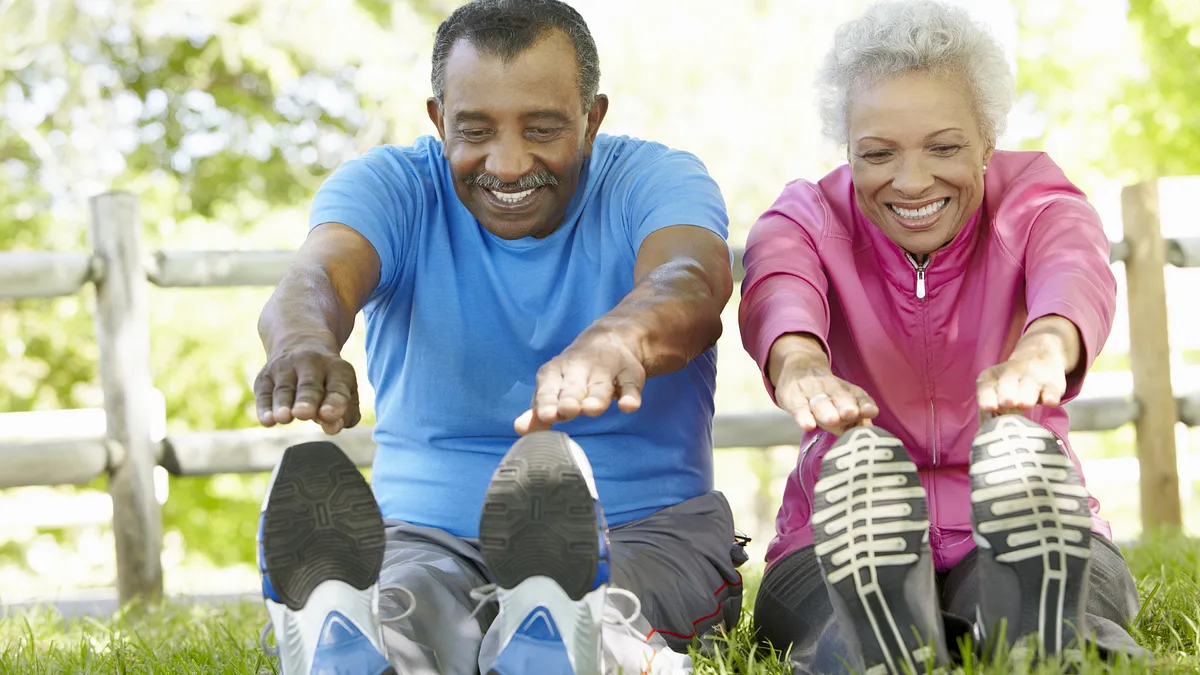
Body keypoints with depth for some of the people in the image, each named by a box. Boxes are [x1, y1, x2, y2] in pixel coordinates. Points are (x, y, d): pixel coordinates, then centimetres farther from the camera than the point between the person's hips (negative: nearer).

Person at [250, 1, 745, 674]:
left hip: (643, 526, 0)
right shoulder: (391, 187, 2)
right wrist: (304, 340, -50)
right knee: (401, 611, -37)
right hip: (431, 534, 0)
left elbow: (693, 283, -26)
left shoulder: (656, 182, -1)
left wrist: (618, 338, -54)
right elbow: (318, 276, -21)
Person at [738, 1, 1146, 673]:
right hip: (846, 541, 0)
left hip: (1019, 532, 0)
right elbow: (777, 293, -27)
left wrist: (1043, 349, -55)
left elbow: (1074, 273, -28)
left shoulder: (1035, 200, -1)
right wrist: (800, 366, -54)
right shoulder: (808, 220, 0)